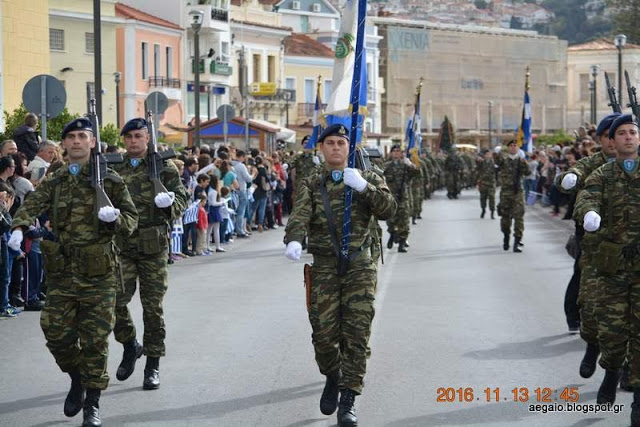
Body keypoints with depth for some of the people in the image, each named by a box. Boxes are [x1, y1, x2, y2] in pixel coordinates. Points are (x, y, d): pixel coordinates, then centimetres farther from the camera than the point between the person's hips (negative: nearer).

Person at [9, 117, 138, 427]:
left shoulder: (109, 180, 3)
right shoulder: (54, 183, 10)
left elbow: (130, 221, 4)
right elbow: (31, 205, -7)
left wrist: (115, 218, -19)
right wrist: (19, 228, -28)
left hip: (98, 275, -3)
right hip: (61, 273, 3)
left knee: (95, 340, 0)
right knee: (57, 334, 3)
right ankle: (77, 380, 31)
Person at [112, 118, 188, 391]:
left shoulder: (164, 168, 5)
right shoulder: (113, 169, 9)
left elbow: (182, 199, 2)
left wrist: (169, 202, -22)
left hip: (154, 247, -1)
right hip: (121, 246, 2)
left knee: (153, 306, 2)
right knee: (116, 301, -6)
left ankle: (153, 365, 11)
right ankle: (130, 346, 21)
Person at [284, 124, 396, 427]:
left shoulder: (368, 179, 10)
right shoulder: (310, 185, 8)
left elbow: (388, 210, -6)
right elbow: (299, 215, -12)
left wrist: (363, 187, -20)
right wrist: (293, 240, -32)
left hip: (359, 266, 0)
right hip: (324, 268, 0)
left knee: (356, 333, -7)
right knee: (323, 333, -2)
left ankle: (348, 400, -1)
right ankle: (333, 377, 29)